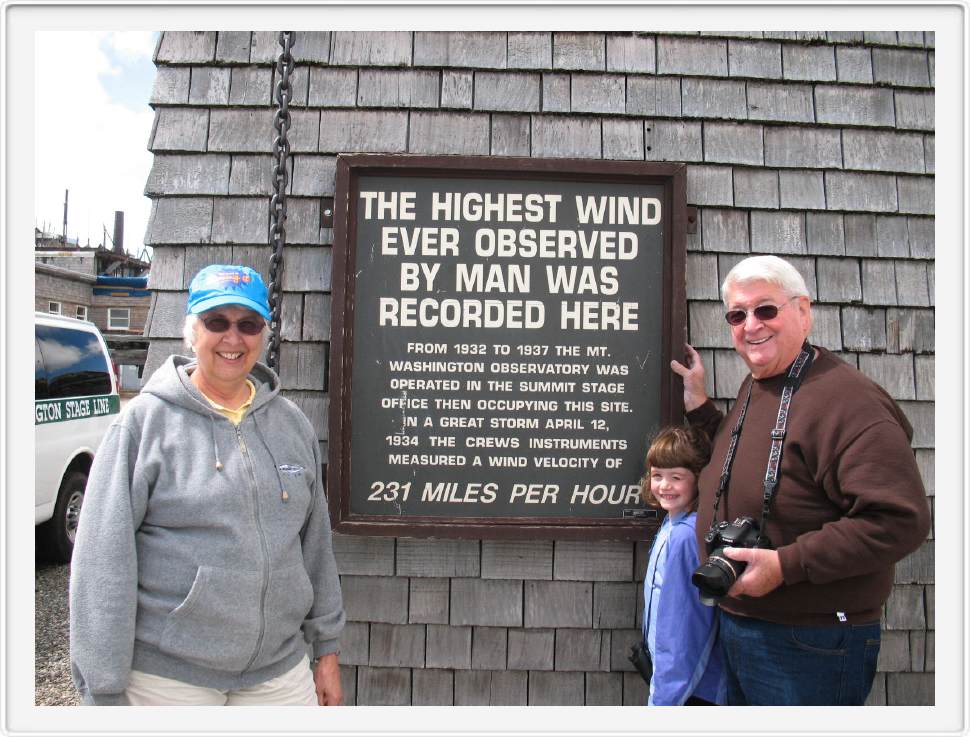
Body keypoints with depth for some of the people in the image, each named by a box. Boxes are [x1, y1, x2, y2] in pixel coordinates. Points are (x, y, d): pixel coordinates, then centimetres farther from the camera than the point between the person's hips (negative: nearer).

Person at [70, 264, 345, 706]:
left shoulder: (292, 424, 5)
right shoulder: (144, 421, -8)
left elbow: (316, 542, 9)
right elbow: (103, 561, -10)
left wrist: (327, 649, 11)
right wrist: (104, 689, -10)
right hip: (167, 673, -3)